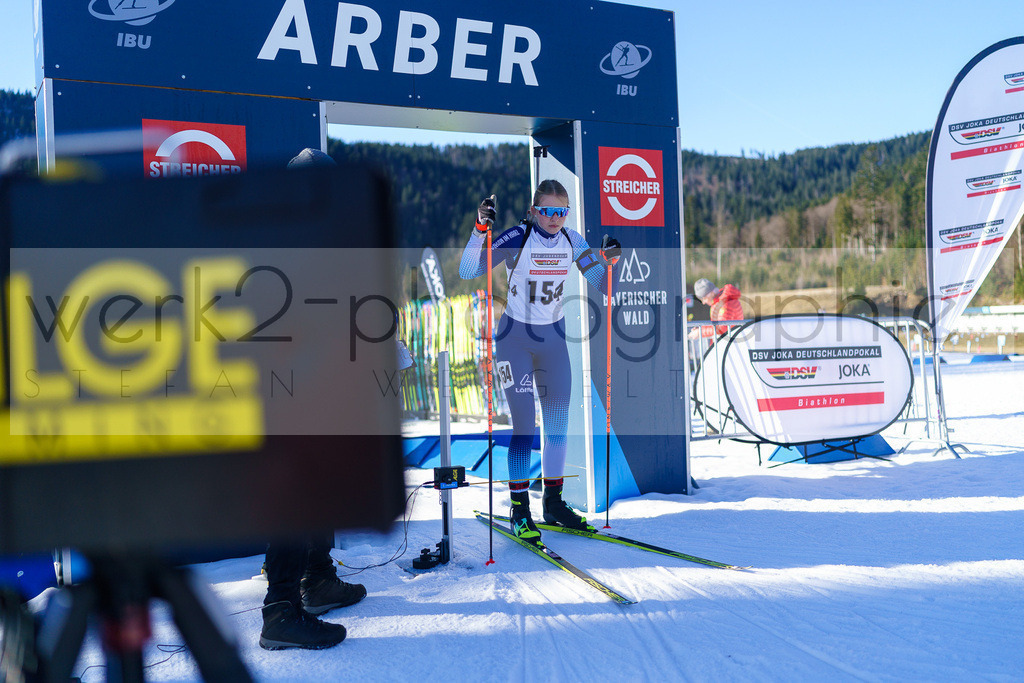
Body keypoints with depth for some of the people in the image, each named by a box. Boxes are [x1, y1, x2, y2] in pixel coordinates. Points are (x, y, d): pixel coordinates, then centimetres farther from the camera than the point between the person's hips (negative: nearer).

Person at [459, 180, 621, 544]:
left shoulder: (571, 241, -1)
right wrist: (480, 229, -34)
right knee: (524, 424, -8)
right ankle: (519, 508, 6)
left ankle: (553, 503, 22)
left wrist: (608, 259, -15)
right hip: (514, 338, -5)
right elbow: (467, 273, -23)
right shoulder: (517, 238, -15)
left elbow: (602, 284, 5)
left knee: (558, 423, 8)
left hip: (553, 337, 5)